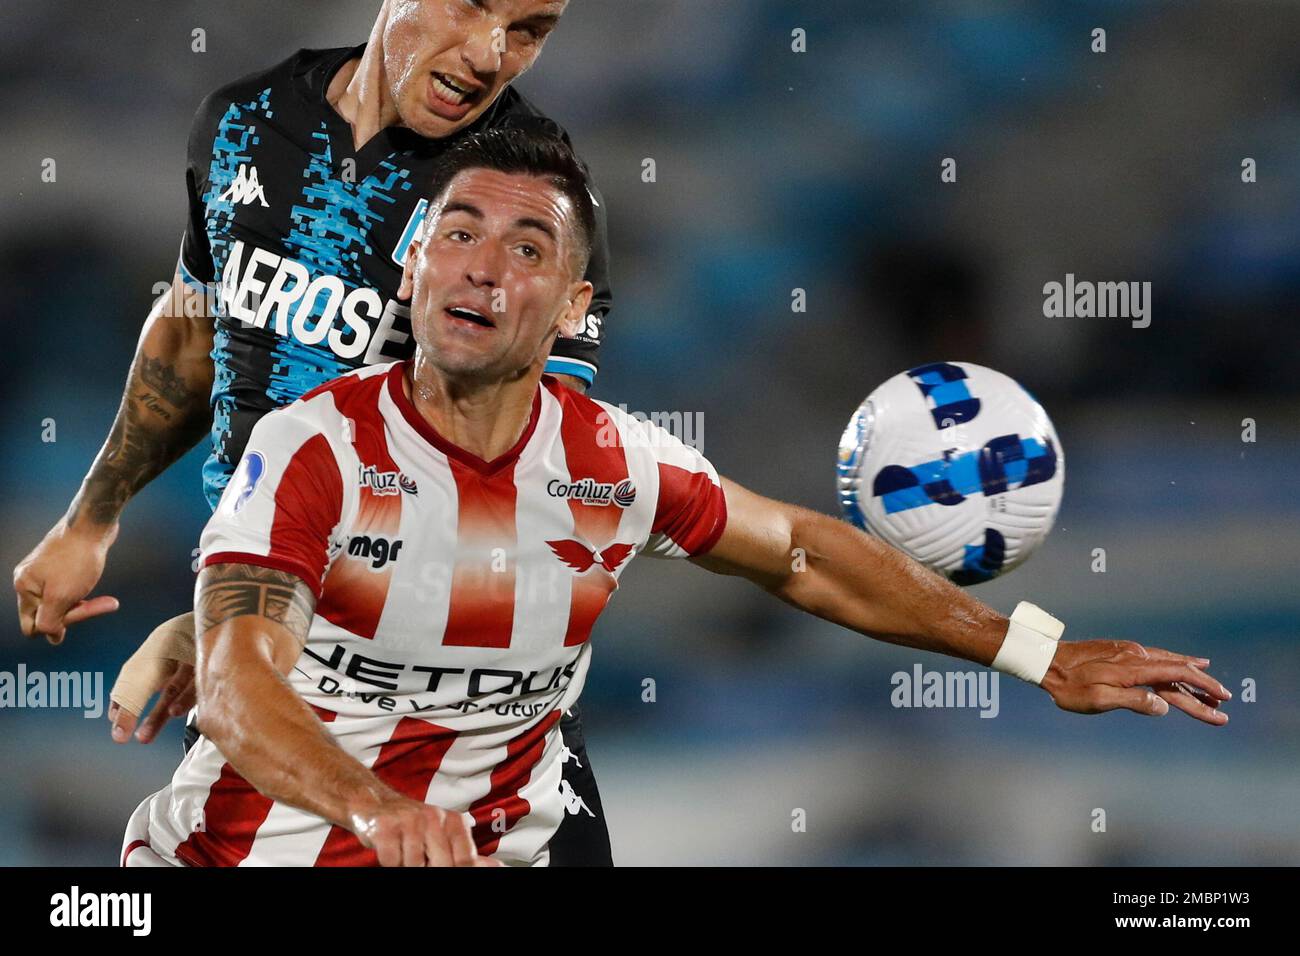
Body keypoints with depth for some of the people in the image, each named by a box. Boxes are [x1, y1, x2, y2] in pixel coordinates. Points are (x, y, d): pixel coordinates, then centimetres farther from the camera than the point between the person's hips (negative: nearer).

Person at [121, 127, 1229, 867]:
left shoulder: (617, 463, -1)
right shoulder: (315, 449, -14)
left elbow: (807, 556, 16)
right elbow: (237, 686, -28)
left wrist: (1045, 657, 16)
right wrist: (383, 812, -48)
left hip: (486, 851, 4)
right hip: (252, 845, -4)